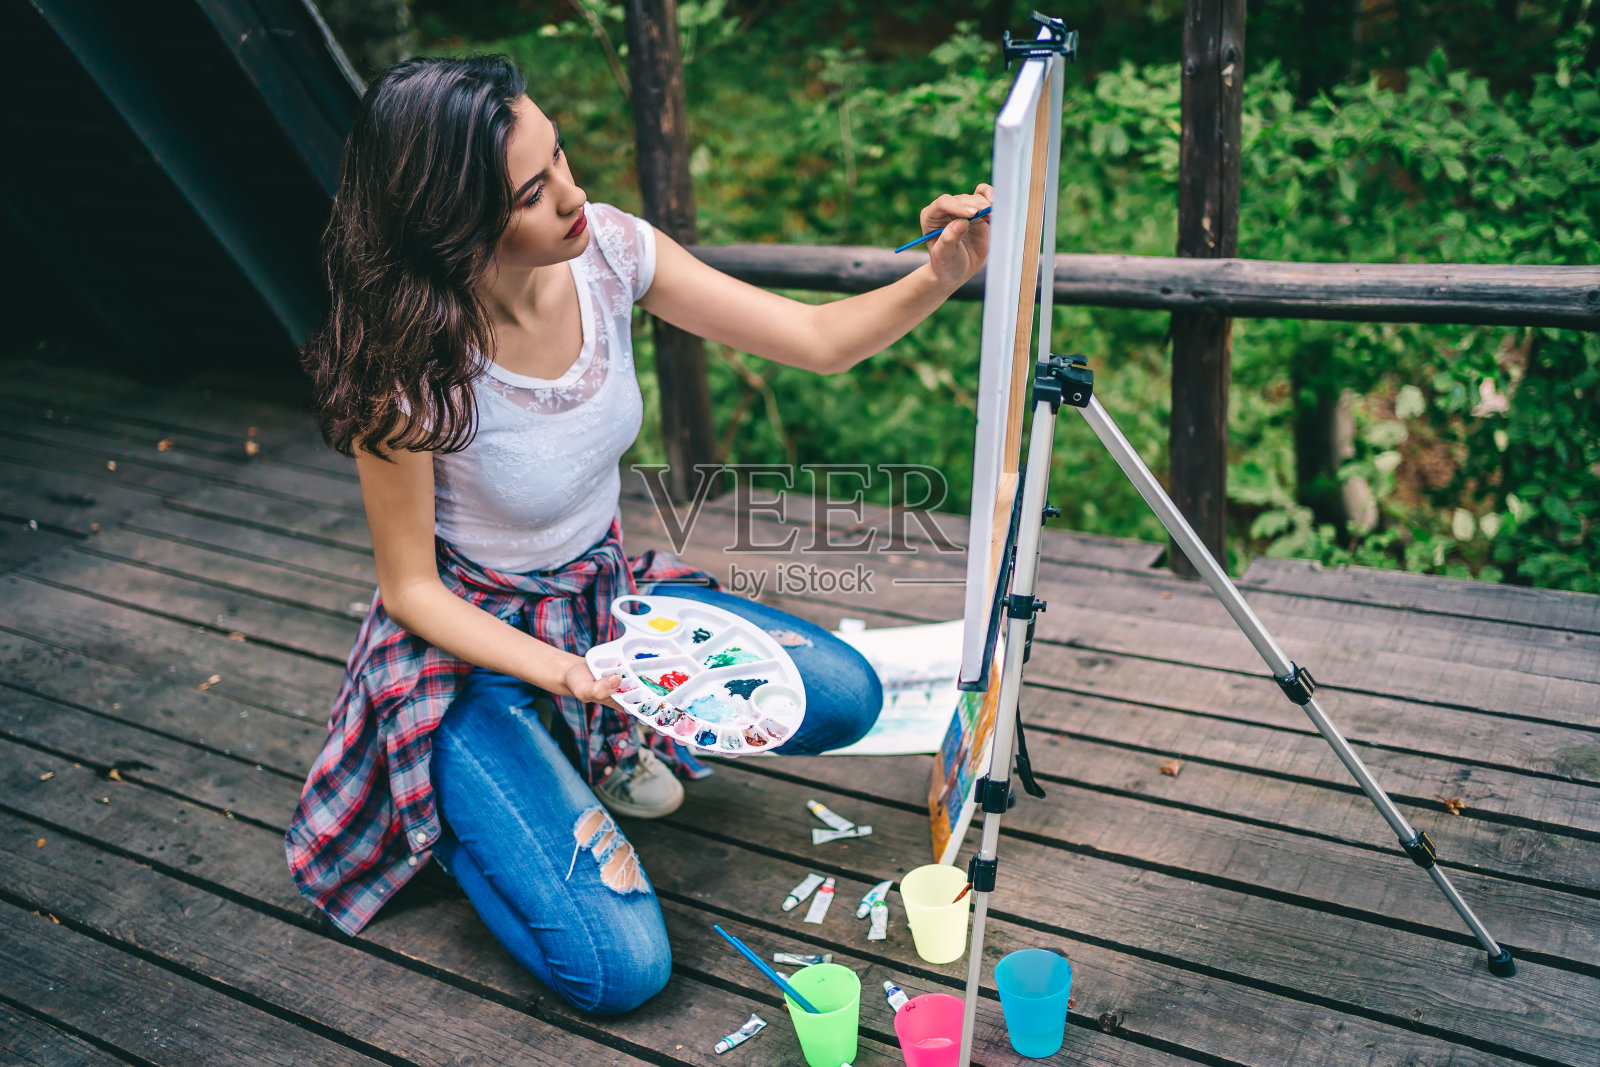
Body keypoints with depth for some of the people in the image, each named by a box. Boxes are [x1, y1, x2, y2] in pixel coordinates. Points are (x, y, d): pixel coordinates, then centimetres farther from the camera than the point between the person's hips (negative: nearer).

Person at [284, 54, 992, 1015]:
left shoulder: (606, 249, -15)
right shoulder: (408, 369, -28)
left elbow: (819, 341, -12)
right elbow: (410, 591, -16)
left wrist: (943, 275, -30)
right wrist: (566, 672, -29)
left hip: (608, 589, 6)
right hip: (475, 642, -5)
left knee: (847, 698, -5)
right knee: (622, 968, -15)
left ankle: (604, 741, 14)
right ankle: (453, 802, 13)